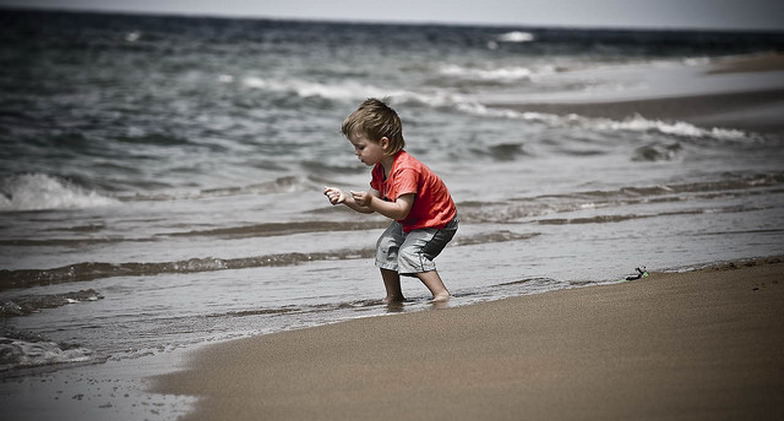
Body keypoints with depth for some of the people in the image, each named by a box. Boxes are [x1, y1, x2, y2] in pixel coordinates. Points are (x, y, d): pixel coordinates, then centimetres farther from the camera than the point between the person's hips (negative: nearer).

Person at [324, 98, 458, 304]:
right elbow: (370, 206, 2)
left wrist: (372, 201, -46)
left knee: (409, 253, -24)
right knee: (385, 245, 9)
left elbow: (401, 210, -38)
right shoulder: (380, 169, -1)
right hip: (410, 222, 10)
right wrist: (346, 198, -12)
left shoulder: (405, 169, -33)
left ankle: (442, 294, -25)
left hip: (438, 222, -10)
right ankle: (394, 297, 18)